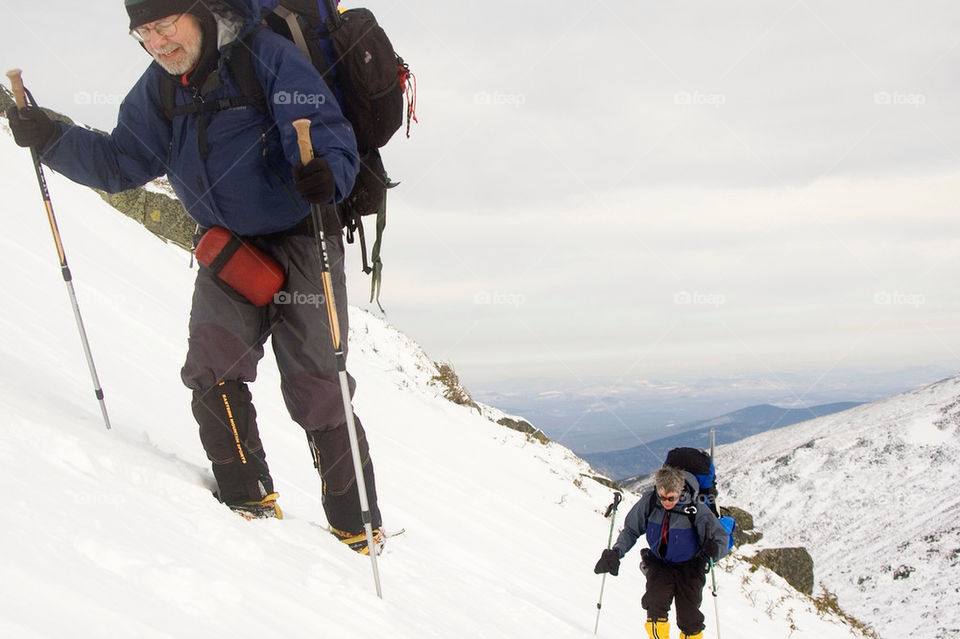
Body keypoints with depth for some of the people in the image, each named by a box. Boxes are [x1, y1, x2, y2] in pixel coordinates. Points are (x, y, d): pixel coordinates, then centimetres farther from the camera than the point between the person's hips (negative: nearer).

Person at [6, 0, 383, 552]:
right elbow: (120, 162, 6)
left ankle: (357, 523, 8)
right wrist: (51, 138, -9)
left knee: (315, 387, -5)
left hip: (300, 240, -5)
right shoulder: (161, 86, 2)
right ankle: (247, 496, 2)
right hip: (228, 248, 6)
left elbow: (336, 144, -22)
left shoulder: (270, 57, -17)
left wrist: (325, 174, -45)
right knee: (212, 368, -12)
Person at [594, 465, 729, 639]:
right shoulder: (649, 501, -14)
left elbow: (721, 539, -15)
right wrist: (617, 552, -15)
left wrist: (713, 550, -38)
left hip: (688, 566, -1)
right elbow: (631, 530, 0)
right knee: (655, 604, -22)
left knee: (688, 619, -2)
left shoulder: (696, 509, -21)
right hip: (659, 564, 2)